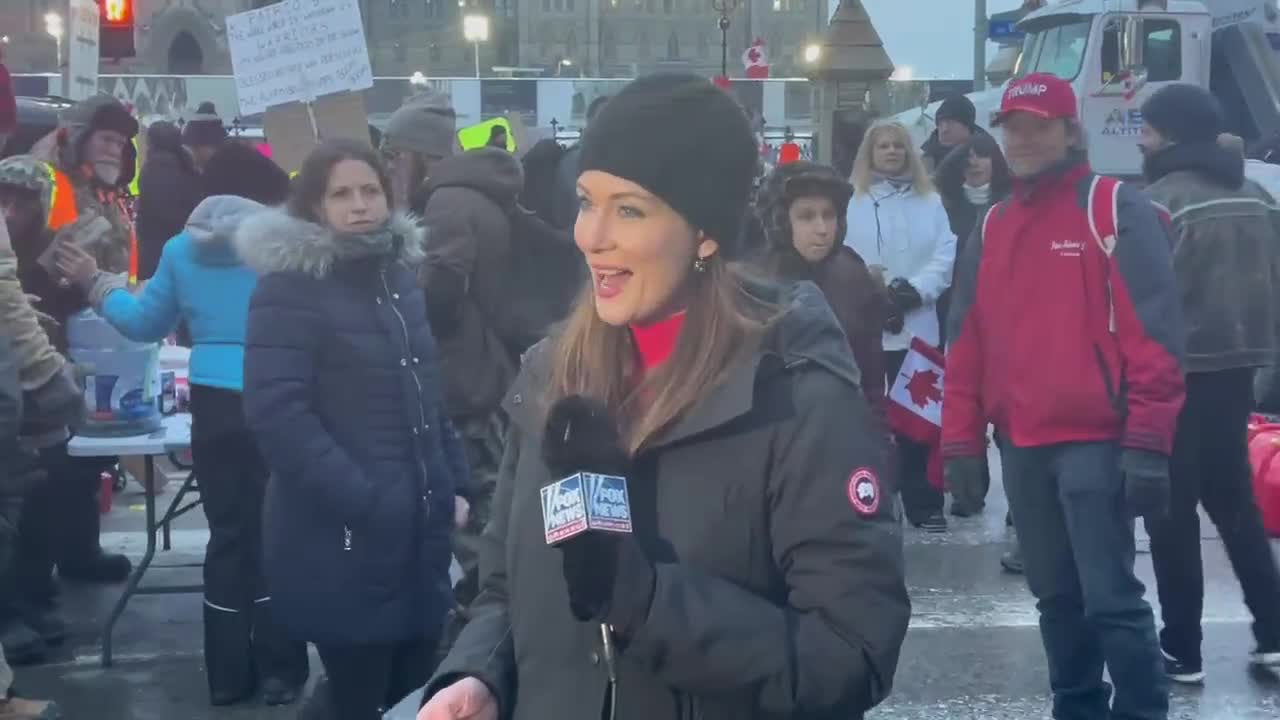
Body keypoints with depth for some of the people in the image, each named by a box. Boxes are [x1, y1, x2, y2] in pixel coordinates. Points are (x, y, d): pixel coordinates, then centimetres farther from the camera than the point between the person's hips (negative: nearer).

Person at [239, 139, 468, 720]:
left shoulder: (397, 274, 13)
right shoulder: (290, 285, -10)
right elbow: (276, 411, -19)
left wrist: (455, 482, 12)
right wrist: (361, 501, -21)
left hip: (419, 529, 7)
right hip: (344, 541, -7)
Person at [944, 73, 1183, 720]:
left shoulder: (1116, 211, -5)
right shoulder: (991, 229, 15)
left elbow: (1154, 331, -10)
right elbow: (967, 344, 16)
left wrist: (1147, 443, -15)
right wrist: (962, 441, 11)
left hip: (1096, 442, -6)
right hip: (1021, 446, 6)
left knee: (1111, 598, -8)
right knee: (1056, 598, 13)